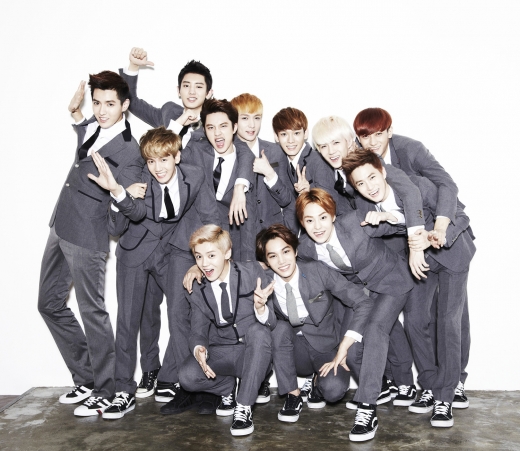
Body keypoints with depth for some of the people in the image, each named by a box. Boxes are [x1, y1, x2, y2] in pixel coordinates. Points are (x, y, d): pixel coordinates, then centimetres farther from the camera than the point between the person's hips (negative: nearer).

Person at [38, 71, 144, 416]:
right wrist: (76, 111, 17)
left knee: (92, 311, 0)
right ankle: (86, 379, 28)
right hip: (61, 228, 9)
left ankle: (105, 391, 18)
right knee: (50, 304, 16)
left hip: (87, 236, -9)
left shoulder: (129, 151, -16)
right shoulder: (93, 127, 7)